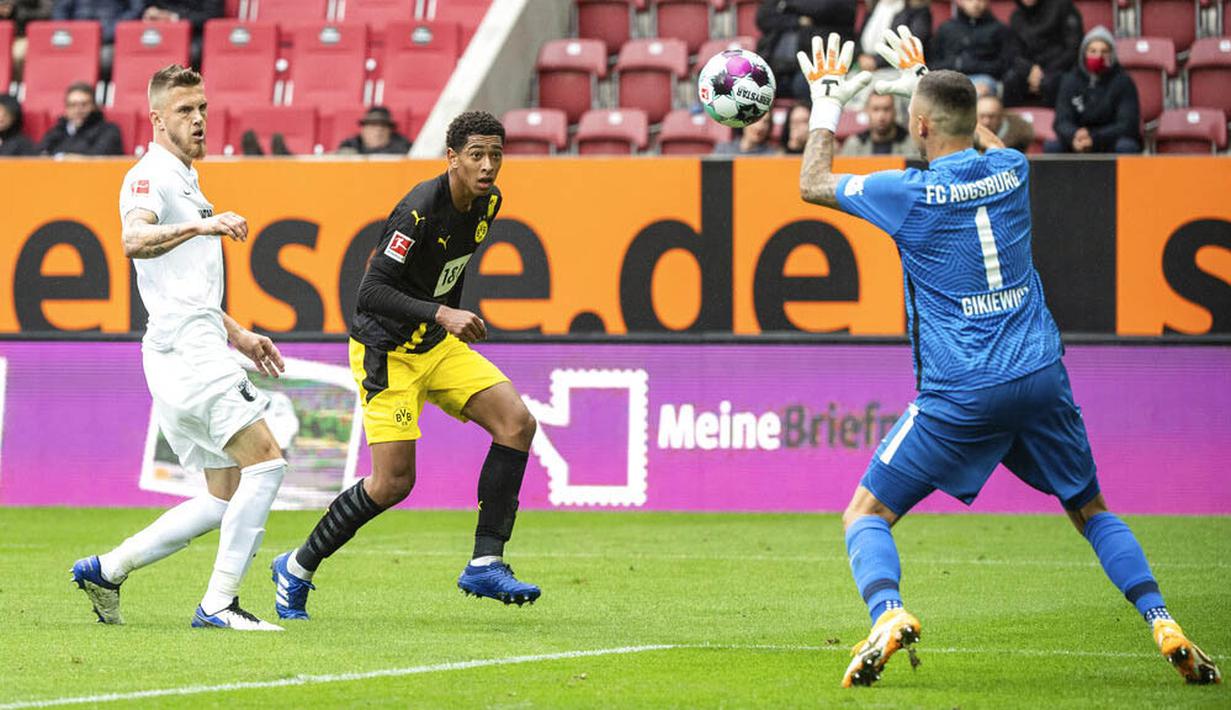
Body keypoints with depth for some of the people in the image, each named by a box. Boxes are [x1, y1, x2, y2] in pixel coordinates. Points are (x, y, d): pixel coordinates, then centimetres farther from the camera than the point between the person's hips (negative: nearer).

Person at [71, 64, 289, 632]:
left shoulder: (185, 180, 23)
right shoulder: (150, 178, -8)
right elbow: (134, 241, -32)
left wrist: (239, 336, 31)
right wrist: (201, 225, -45)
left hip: (198, 351, 10)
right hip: (184, 351, -10)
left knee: (226, 496, 10)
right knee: (265, 461, -16)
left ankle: (106, 569, 14)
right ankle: (219, 603, -15)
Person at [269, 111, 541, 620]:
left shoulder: (487, 202, 1)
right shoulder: (420, 209, -24)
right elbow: (371, 292, -28)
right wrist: (441, 314, -36)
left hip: (437, 346, 8)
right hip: (385, 351, -8)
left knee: (517, 422, -12)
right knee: (393, 482, -11)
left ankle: (485, 564, -9)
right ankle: (296, 569, 10)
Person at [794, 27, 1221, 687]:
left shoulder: (911, 193, -8)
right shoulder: (1012, 170, 5)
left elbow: (813, 183, 9)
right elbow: (983, 143, 33)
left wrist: (826, 101, 21)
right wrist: (924, 80, 41)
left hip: (961, 396, -4)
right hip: (1041, 378, 4)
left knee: (865, 515, 4)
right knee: (1092, 511, 20)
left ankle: (887, 612, -25)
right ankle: (1164, 626, 3)